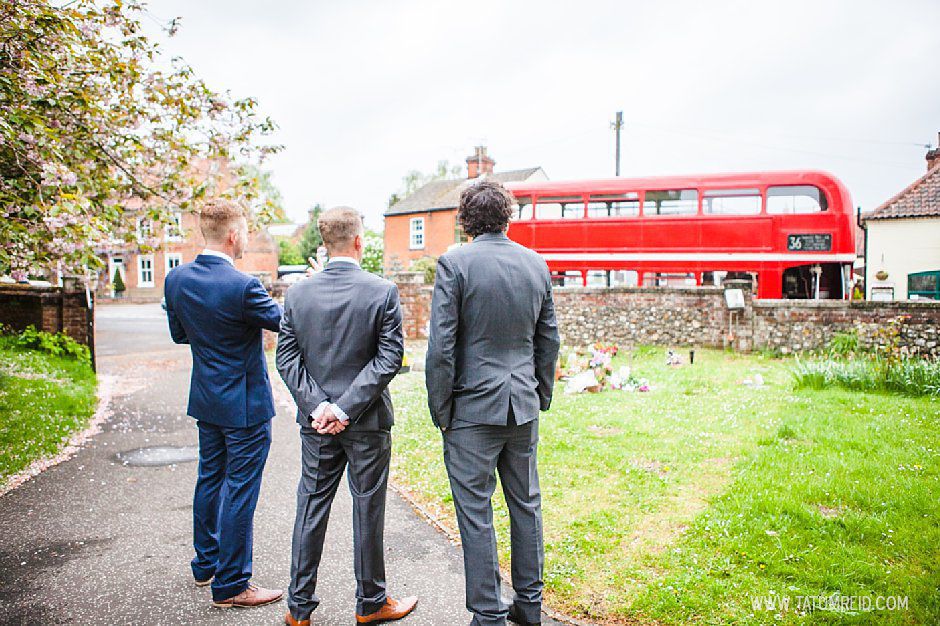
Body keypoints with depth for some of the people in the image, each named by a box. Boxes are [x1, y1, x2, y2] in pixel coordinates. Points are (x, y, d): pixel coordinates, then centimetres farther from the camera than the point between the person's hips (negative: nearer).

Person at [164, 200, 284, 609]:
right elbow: (283, 320, -9)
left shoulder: (176, 279, -2)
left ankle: (206, 563, 37)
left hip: (206, 401, 8)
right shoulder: (242, 286, -24)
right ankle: (230, 585, 14)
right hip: (245, 405, -8)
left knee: (210, 480, 21)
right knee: (240, 491, 3)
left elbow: (178, 333, 11)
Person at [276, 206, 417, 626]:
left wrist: (318, 405, -7)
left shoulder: (297, 293, -1)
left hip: (316, 422, 3)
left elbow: (287, 358, -3)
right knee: (368, 512, 10)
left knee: (311, 510, 14)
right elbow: (390, 358, -15)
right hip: (368, 423, -3)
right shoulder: (383, 291, -11)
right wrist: (346, 408, -14)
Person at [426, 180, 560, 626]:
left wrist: (441, 411, -4)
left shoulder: (454, 263, -11)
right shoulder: (536, 264, 5)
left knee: (476, 514, 6)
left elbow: (441, 346, -14)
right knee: (526, 504, 17)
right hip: (523, 405, 6)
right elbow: (549, 340, 10)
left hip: (474, 408, -5)